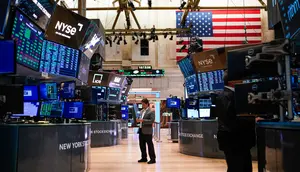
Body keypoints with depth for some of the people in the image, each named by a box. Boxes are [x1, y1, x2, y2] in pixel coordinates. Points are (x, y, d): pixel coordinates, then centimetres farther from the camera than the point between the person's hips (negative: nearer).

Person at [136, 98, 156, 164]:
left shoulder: (151, 111, -9)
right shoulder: (142, 111, 15)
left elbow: (152, 120, -17)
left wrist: (143, 120, -23)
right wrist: (138, 120, 0)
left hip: (147, 131, -8)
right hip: (141, 130, 8)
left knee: (150, 145, -2)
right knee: (142, 144, 12)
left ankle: (153, 159, 6)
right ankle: (144, 158, 24)